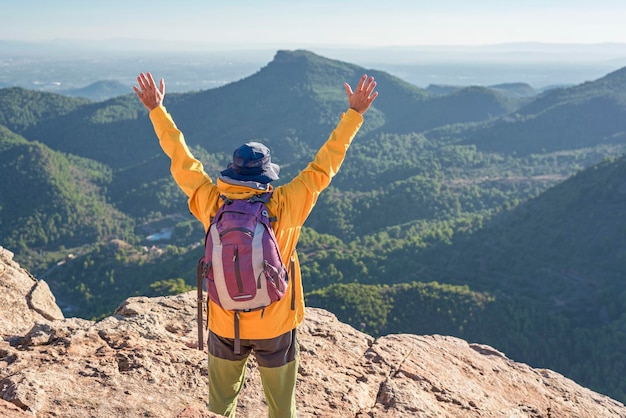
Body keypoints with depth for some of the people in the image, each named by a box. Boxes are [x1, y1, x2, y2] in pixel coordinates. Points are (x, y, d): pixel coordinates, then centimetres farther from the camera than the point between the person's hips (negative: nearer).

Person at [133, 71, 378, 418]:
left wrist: (157, 110, 10)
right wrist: (354, 114, -4)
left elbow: (181, 160, -2)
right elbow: (323, 166, -11)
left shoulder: (212, 203, -12)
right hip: (275, 325, -1)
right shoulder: (284, 206, -17)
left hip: (224, 326, 2)